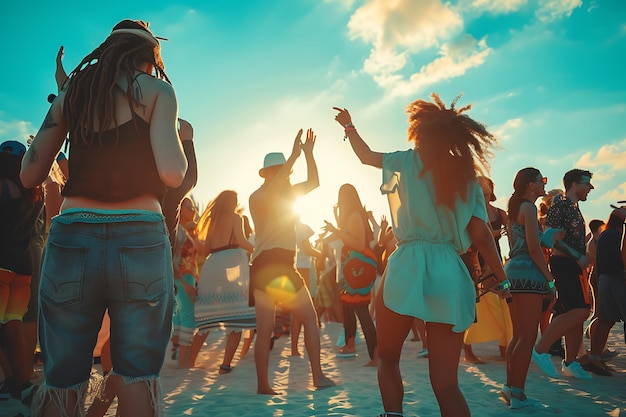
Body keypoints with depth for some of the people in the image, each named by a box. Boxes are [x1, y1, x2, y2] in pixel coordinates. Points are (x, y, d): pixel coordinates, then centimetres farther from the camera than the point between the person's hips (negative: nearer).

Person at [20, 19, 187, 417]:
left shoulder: (71, 93, 14)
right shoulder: (156, 90, 4)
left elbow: (30, 174, 12)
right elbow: (172, 173, -11)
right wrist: (179, 143, 11)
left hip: (72, 239, 3)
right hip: (140, 240, -3)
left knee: (62, 378, 13)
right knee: (138, 375, 7)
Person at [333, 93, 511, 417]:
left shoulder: (408, 161, 8)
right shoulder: (467, 177, 15)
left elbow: (366, 156, 26)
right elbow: (482, 236, 7)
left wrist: (349, 126, 42)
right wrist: (502, 280, 14)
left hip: (409, 267, -3)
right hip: (452, 275, 3)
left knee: (387, 357, 16)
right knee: (446, 383, 5)